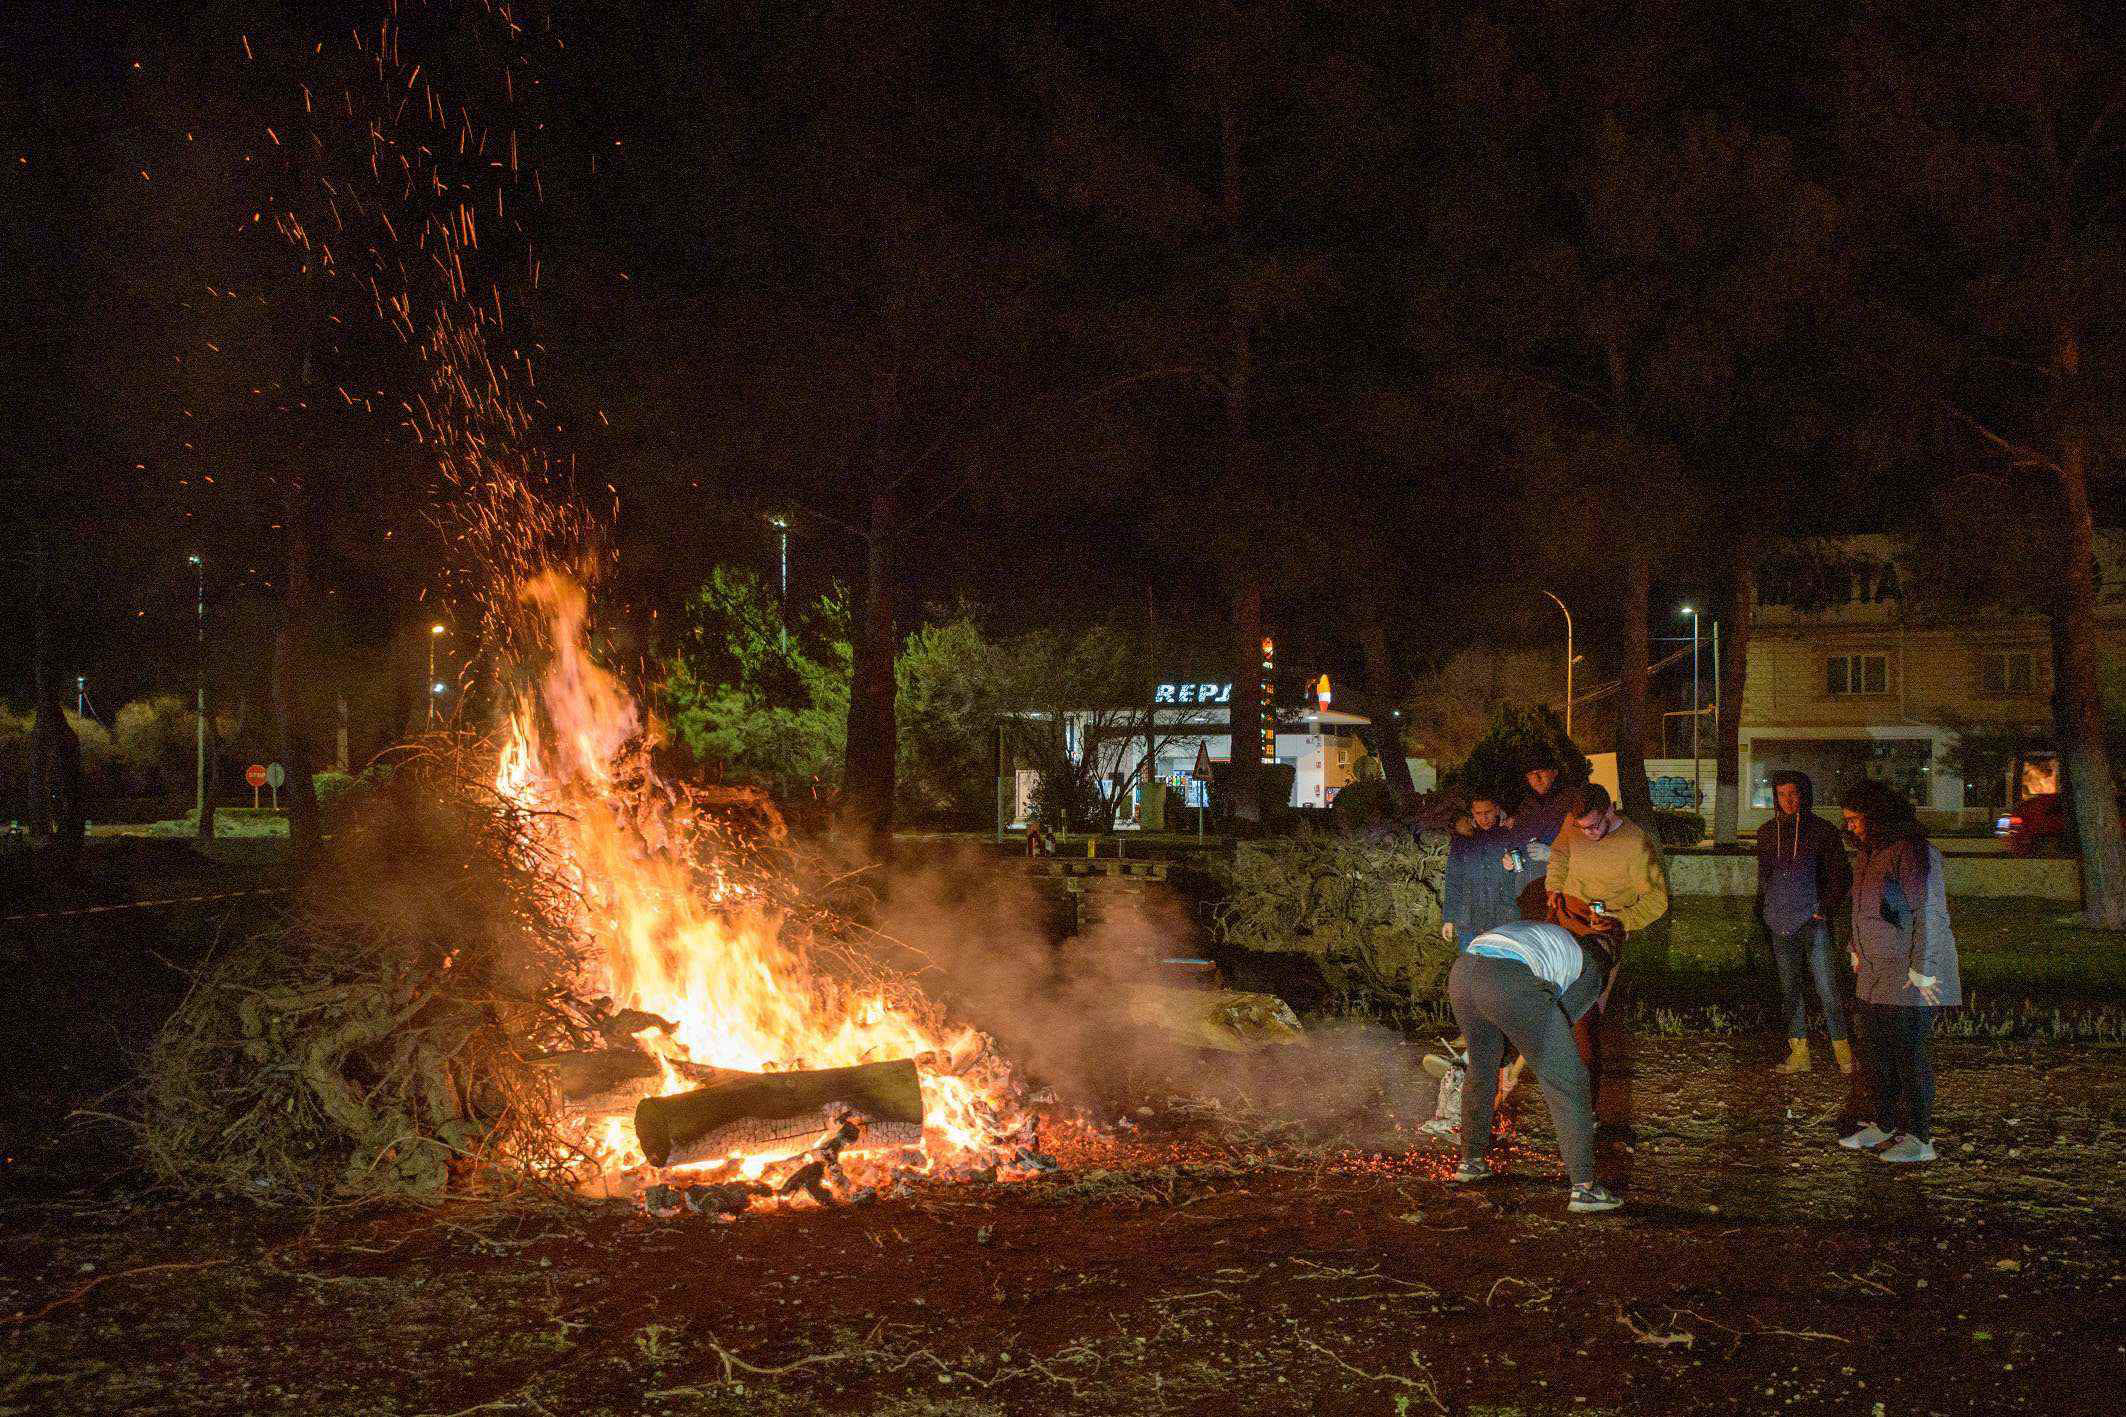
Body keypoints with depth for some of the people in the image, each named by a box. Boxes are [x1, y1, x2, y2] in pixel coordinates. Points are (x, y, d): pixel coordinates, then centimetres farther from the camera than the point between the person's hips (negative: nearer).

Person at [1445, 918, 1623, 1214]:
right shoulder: (1591, 970, 27)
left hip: (1461, 973, 6)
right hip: (1511, 986, -6)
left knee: (1481, 1068, 31)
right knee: (1566, 1083, 8)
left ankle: (1471, 1161, 42)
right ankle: (1583, 1187, 4)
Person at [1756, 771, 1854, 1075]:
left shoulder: (1822, 831, -1)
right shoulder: (1767, 832, 11)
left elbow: (1841, 876, 1)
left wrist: (1826, 910, -7)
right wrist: (1764, 913, 13)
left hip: (1813, 923, -4)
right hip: (1780, 925, 4)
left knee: (1828, 990, -8)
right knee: (1790, 990, 8)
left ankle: (1844, 1053, -2)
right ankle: (1798, 1053, 14)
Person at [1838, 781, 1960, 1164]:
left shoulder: (1913, 852, -17)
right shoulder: (1867, 854, 13)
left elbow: (1929, 913, -20)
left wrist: (1921, 970, -20)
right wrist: (1857, 952, 21)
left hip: (1910, 976, -9)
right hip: (1875, 972, 9)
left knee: (1909, 1053, -5)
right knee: (1876, 1047, 12)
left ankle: (1919, 1139, 2)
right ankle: (1884, 1126, 24)